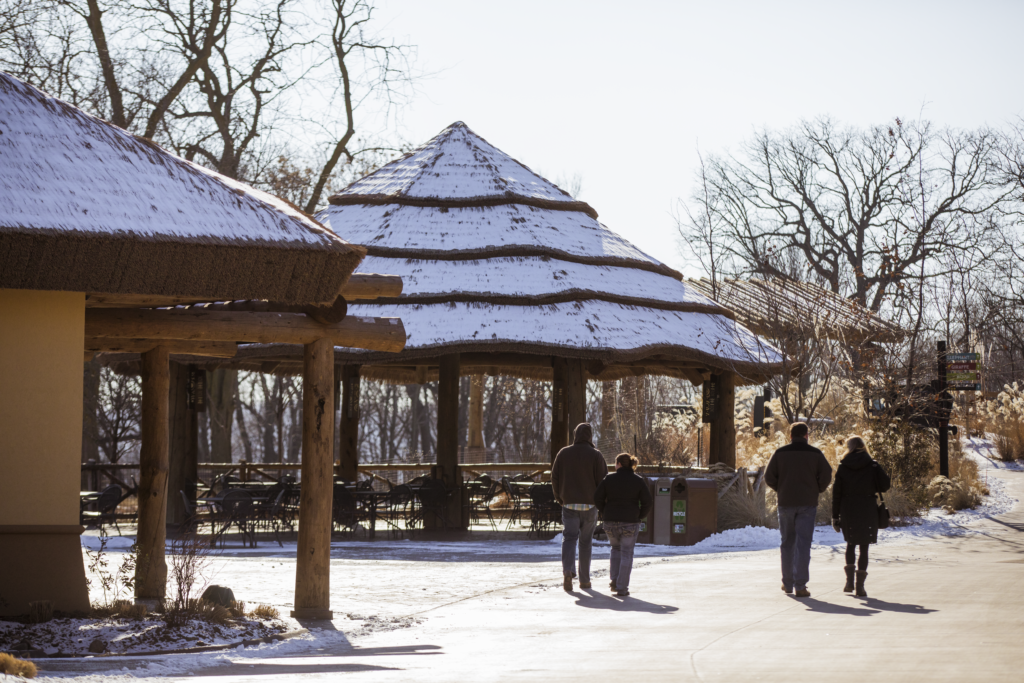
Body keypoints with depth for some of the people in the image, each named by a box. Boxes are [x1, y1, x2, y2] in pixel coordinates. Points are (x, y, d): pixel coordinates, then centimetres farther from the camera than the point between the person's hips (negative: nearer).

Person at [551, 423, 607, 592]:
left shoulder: (564, 453, 2)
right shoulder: (596, 455, -4)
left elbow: (555, 478, 4)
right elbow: (603, 480, -6)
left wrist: (559, 497, 17)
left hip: (569, 503, 1)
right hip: (590, 504, -1)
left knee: (569, 538, 1)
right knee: (585, 541, 10)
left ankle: (567, 571, -24)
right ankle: (584, 579, 15)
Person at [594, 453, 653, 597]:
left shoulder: (609, 479, -1)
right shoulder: (638, 481, -2)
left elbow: (598, 498, -2)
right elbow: (648, 502, -5)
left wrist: (606, 513, 10)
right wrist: (639, 516, 8)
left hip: (610, 524, 1)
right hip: (630, 523, -1)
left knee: (616, 548, 24)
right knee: (626, 554, 6)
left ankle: (615, 581, 14)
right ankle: (622, 588, 1)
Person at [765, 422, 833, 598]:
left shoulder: (780, 453, 2)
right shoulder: (815, 454, 0)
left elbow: (769, 477, -2)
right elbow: (826, 474, -7)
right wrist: (817, 490, 9)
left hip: (786, 503, 1)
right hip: (807, 504, -1)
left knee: (787, 543, 13)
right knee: (803, 543, -4)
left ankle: (788, 583, 18)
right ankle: (800, 585, -13)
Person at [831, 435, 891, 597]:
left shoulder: (842, 467, 3)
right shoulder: (873, 465, -1)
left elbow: (836, 493, 2)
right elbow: (885, 485, -6)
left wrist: (835, 516, 6)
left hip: (848, 510, 2)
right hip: (867, 509, -1)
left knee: (850, 544, 20)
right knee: (864, 547, 2)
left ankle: (849, 580, 13)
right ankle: (860, 585, -4)